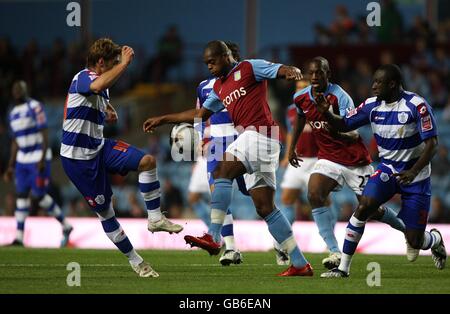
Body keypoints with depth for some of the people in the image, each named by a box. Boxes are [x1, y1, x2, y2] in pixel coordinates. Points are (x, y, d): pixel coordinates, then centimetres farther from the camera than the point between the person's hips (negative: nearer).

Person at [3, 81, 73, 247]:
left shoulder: (34, 107, -11)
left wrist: (42, 159, -21)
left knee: (38, 197, -8)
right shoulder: (13, 114, 13)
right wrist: (11, 166, 18)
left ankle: (65, 226, 10)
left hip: (39, 158, -7)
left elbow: (45, 134, -14)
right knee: (21, 195, 2)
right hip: (22, 160, 7)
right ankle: (19, 237, 3)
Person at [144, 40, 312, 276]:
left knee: (222, 171, -23)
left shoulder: (249, 68, 1)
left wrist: (292, 71, -35)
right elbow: (199, 114, 31)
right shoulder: (220, 87, 25)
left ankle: (213, 237, -31)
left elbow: (281, 70, -11)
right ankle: (300, 264, 3)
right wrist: (162, 120, 30)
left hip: (259, 134, -9)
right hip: (250, 137, 9)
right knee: (264, 207, 3)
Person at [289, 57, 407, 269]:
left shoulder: (339, 97, -22)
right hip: (328, 158, 5)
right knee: (314, 195, -23)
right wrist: (292, 147, 26)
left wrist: (337, 131, -48)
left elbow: (354, 135, -27)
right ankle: (334, 252, -24)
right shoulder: (301, 98, -3)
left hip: (355, 160, -5)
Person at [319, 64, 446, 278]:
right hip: (388, 169, 4)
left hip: (415, 175, -4)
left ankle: (435, 240, 36)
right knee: (364, 207, -24)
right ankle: (343, 267, -17)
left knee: (415, 241, -3)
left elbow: (431, 144, -20)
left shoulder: (416, 105, -19)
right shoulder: (372, 106, -4)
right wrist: (326, 113, -18)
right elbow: (343, 125, 3)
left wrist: (413, 172, -32)